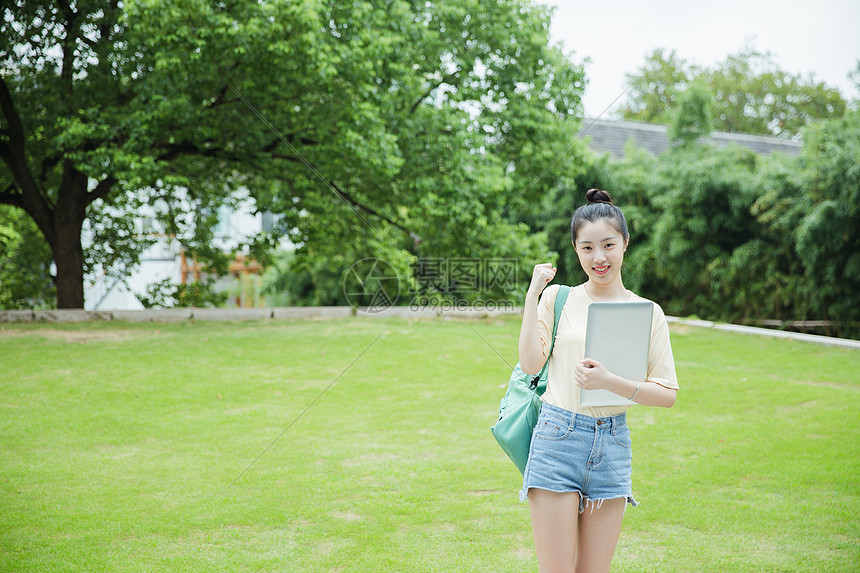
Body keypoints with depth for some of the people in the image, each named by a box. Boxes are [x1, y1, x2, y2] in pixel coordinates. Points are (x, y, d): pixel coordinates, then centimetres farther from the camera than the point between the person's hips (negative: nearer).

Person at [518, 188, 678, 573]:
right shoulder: (557, 298, 3)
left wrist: (609, 381, -15)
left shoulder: (648, 312, 5)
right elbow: (530, 363, -9)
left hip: (612, 445, 2)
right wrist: (533, 293, -7)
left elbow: (668, 394, 1)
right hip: (557, 439, -1)